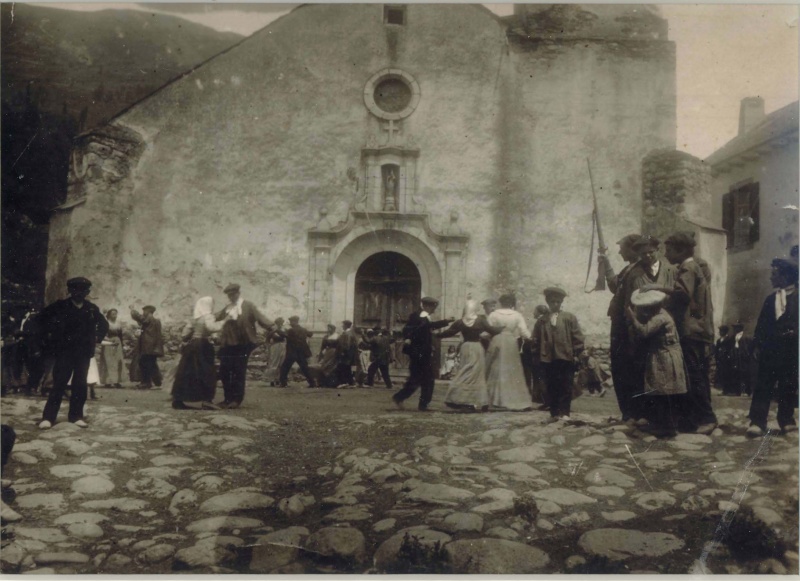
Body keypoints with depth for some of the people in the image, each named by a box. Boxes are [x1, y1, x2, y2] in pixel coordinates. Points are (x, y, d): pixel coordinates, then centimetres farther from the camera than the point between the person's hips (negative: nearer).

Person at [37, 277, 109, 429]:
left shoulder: (92, 309, 7)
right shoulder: (61, 306, -1)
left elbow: (104, 325, 22)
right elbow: (43, 316, 8)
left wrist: (97, 338, 10)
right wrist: (49, 334, 4)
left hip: (84, 352, 3)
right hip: (64, 350, -3)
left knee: (80, 385, 3)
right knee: (59, 383, -7)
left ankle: (76, 416, 12)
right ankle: (48, 417, -3)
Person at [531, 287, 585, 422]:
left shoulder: (569, 317, 6)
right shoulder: (542, 321, 9)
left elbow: (577, 337, 2)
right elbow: (536, 340, 9)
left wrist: (576, 353, -4)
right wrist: (537, 355, 3)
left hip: (566, 357, -1)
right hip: (548, 359, 1)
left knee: (566, 387, 1)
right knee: (552, 388, 5)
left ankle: (564, 413, 6)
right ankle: (554, 413, 12)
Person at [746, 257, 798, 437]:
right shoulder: (770, 299, 14)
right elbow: (761, 324, 11)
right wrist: (757, 344, 4)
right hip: (769, 349, 3)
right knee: (763, 386, -2)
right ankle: (757, 422, -5)